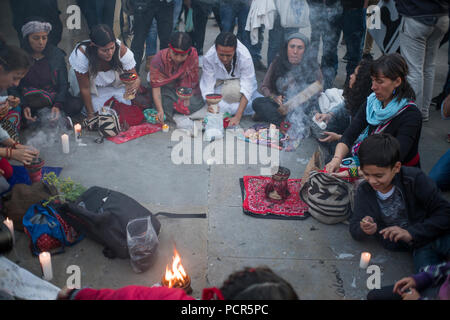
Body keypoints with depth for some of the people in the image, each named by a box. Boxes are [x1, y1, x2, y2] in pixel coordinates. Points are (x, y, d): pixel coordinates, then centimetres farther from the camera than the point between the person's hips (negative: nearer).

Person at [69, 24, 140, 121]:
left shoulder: (122, 50, -34)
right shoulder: (81, 54, -38)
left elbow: (134, 77, -21)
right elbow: (85, 88, -26)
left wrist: (136, 83, -47)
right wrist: (90, 115, -19)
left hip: (116, 84, 2)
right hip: (92, 86, -1)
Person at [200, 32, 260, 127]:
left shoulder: (245, 57, -31)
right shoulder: (208, 58, -28)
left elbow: (246, 89, -30)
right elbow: (208, 88, -25)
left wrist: (237, 117, -37)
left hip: (240, 81, 1)